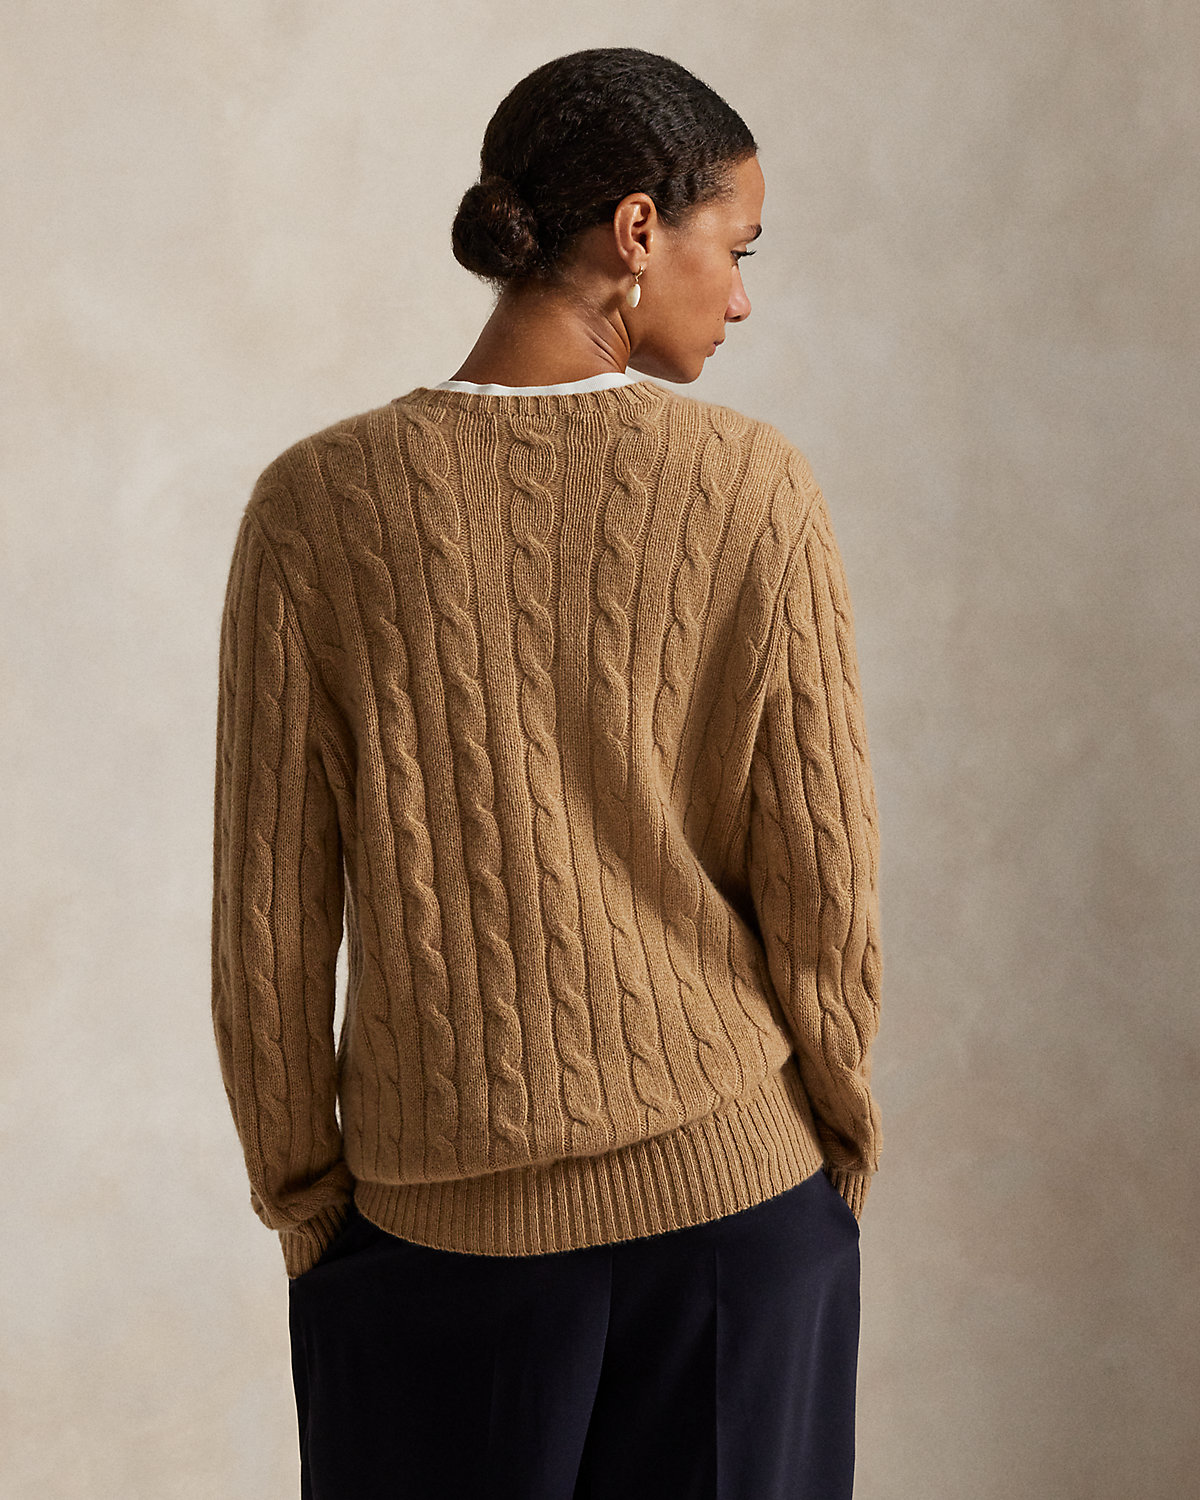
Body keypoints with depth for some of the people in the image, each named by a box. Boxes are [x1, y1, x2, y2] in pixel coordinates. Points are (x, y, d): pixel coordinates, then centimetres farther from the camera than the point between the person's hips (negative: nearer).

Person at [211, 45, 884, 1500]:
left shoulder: (317, 506, -10)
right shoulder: (752, 489, -11)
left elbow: (270, 916, -7)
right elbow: (822, 877, -7)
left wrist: (303, 1201, 7)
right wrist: (838, 1147, 9)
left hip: (438, 1216, 0)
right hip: (731, 1189, 0)